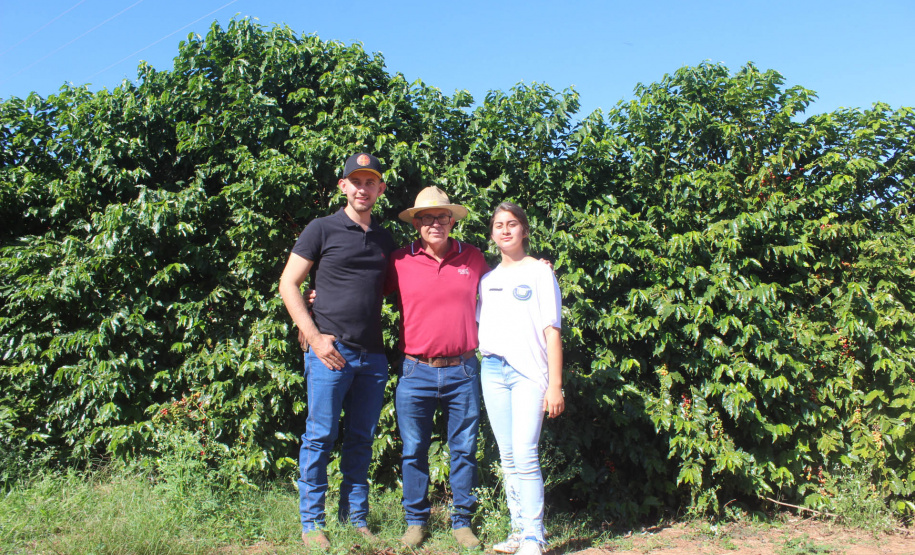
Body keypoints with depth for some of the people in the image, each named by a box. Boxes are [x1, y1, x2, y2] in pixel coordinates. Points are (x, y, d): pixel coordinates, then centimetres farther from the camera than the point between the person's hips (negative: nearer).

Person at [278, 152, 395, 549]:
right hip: (330, 351, -4)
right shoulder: (322, 229, 1)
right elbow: (288, 284, 0)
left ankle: (355, 517, 24)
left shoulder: (385, 240, 15)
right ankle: (311, 523, 15)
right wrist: (314, 336, -8)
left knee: (361, 440, 11)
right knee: (320, 437, 2)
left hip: (373, 356, 5)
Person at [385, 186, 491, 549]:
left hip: (462, 372, 1)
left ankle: (462, 521, 25)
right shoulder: (400, 261, 1)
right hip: (415, 372, -1)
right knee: (414, 450, 8)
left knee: (464, 449, 9)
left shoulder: (473, 258, 6)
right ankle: (416, 521, 26)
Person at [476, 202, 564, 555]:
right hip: (492, 370, 5)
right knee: (507, 458, 7)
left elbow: (551, 330, -2)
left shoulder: (539, 272, 4)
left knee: (525, 456, -12)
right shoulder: (487, 279, 16)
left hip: (529, 373, -4)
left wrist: (555, 385, -7)